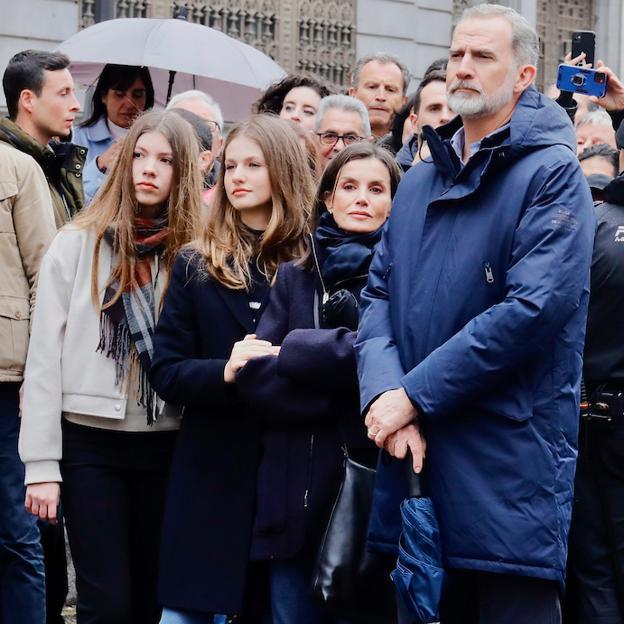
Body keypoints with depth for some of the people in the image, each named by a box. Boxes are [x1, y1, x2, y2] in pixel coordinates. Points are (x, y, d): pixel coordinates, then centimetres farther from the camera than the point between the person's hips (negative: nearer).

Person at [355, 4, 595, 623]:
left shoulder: (551, 174, -6)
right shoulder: (418, 183, 16)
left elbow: (534, 309, -17)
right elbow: (378, 294, 9)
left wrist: (415, 395, -16)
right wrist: (384, 392, -11)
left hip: (508, 470, -6)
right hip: (414, 457, 6)